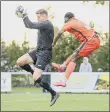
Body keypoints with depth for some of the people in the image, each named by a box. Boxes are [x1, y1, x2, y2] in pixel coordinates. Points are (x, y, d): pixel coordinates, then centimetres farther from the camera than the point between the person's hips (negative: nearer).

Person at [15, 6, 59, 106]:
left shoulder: (47, 24, -18)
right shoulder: (43, 24, 12)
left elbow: (31, 25, -25)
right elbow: (28, 26, 22)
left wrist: (25, 16, -14)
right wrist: (23, 17, 7)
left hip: (45, 53, -9)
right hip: (38, 51, 9)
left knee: (36, 78, -16)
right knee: (20, 62, -1)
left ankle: (54, 94, -3)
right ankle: (34, 73, 20)